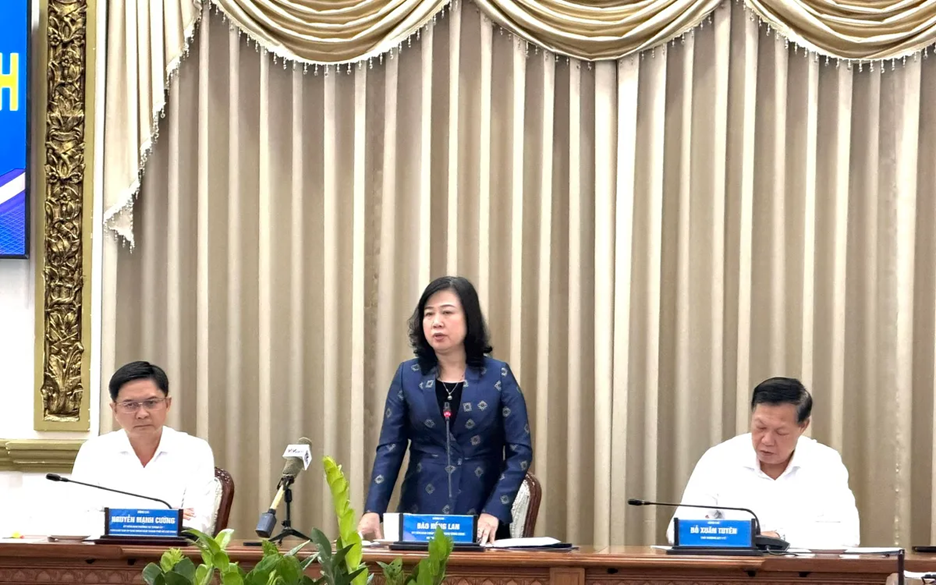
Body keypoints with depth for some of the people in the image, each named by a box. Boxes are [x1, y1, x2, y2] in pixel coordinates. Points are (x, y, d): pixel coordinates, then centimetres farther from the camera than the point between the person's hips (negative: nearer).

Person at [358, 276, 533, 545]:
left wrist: (494, 512, -16)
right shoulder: (408, 376, 4)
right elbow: (390, 448, -1)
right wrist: (373, 512, -14)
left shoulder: (498, 376, -1)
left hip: (482, 522, -1)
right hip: (420, 516, 1)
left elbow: (520, 450, -5)